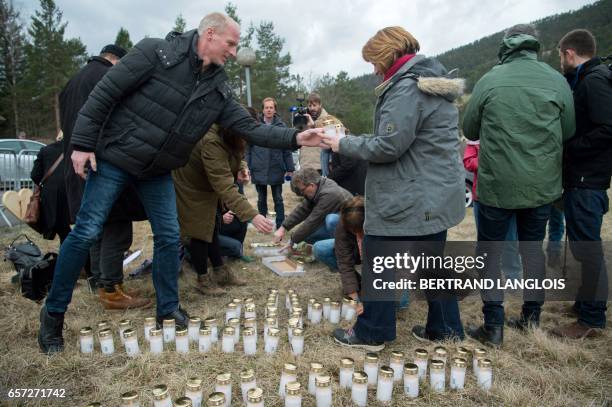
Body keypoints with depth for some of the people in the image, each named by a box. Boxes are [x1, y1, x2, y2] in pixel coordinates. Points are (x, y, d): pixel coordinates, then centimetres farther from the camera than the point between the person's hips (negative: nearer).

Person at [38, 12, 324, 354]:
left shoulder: (218, 88, -1)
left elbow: (251, 128, -4)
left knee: (169, 236, 4)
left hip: (158, 172, 5)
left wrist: (295, 138, -15)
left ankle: (168, 308, 22)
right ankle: (54, 312, 16)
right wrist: (83, 143, -17)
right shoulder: (156, 52, -16)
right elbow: (105, 92, -15)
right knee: (87, 233, -2)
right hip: (114, 158, -5)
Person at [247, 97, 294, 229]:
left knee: (278, 199, 7)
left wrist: (290, 169, -1)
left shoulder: (281, 126, 1)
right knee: (261, 199, 14)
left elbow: (287, 150, 1)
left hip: (276, 170, -1)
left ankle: (280, 226, 15)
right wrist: (247, 167, -3)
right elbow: (248, 148, 2)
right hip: (258, 170, 1)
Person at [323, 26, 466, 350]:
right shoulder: (433, 83, 15)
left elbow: (389, 146, -21)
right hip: (436, 195, 10)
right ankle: (445, 329, 29)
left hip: (405, 198, -10)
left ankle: (371, 332, 17)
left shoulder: (406, 89, -17)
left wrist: (344, 144, -8)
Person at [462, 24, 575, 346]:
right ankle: (531, 318, 27)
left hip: (496, 183, -3)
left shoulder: (489, 80, -7)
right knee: (533, 247, 16)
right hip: (543, 184, 3)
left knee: (490, 250, 7)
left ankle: (493, 326, 9)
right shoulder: (557, 80, -1)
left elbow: (469, 131, 2)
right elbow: (568, 133, 5)